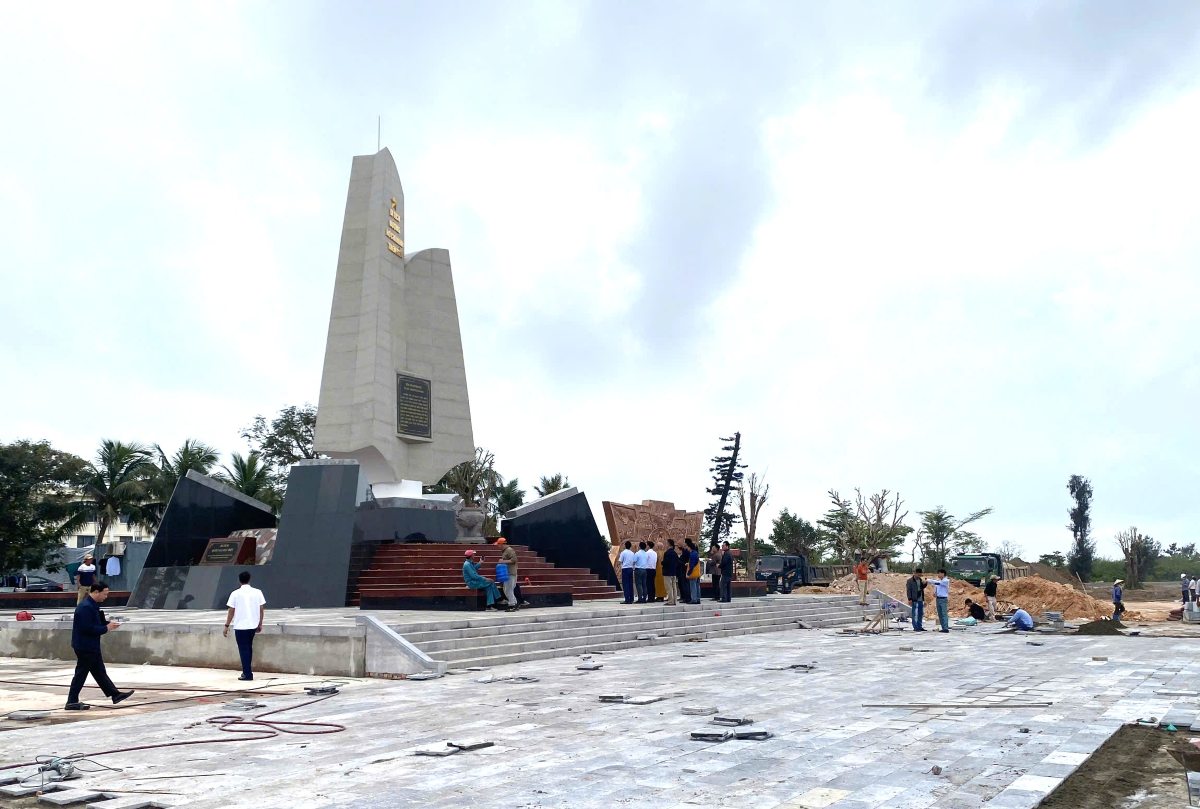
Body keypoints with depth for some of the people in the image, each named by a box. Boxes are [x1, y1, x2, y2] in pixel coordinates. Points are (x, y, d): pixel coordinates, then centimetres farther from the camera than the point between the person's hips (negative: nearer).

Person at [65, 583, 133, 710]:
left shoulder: (92, 605, 10)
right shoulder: (85, 607, -22)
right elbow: (87, 628, -26)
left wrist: (108, 623, 2)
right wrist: (106, 628, -17)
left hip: (91, 646, 11)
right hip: (85, 646, -11)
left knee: (100, 672, 15)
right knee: (81, 674, 0)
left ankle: (115, 694, 20)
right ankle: (72, 702, 11)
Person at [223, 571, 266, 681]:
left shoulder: (235, 594, -7)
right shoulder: (257, 592, 1)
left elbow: (231, 611, -6)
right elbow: (262, 609, 4)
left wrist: (226, 626, 1)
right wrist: (260, 624, 15)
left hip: (240, 626, -3)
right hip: (253, 626, 4)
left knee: (243, 649, 3)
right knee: (249, 648, 19)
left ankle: (247, 674, 0)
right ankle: (247, 671, 24)